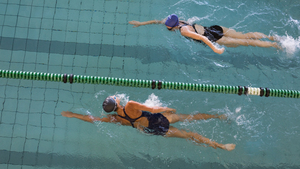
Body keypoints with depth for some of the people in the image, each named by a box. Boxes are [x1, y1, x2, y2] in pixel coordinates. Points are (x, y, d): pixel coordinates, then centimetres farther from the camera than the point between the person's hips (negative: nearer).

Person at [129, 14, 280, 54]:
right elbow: (158, 21, 15)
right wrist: (141, 23, 15)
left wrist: (215, 49, -39)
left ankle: (273, 45, 8)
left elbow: (202, 38, -34)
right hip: (215, 28, 7)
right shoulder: (178, 22, 4)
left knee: (246, 42, 1)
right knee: (245, 36, 12)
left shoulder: (183, 31, -22)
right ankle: (273, 37, 18)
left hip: (216, 39, -7)